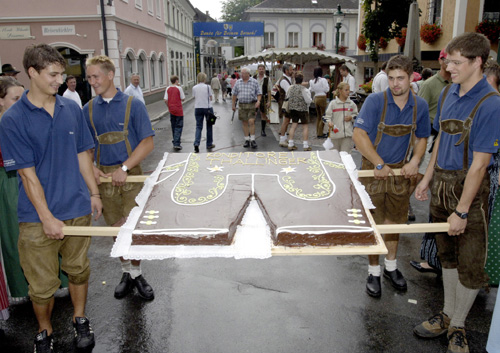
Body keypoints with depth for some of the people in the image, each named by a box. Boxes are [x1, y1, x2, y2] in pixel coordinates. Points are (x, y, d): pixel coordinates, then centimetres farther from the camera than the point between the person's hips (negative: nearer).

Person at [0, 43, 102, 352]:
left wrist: (94, 193, 12)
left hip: (78, 209, 4)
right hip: (38, 217, -3)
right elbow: (28, 174, -12)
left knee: (78, 270, 17)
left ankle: (80, 320, 40)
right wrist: (48, 218, -14)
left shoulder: (72, 109, 4)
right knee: (43, 285, 9)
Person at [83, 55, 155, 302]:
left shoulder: (133, 105, -3)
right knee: (116, 228, 10)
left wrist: (124, 168, -15)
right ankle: (127, 272, 28)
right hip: (104, 177, 3)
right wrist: (92, 169, -6)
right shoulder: (88, 109, 8)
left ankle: (136, 273, 18)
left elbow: (147, 143, -7)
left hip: (131, 175, -3)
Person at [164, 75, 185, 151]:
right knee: (178, 127, -2)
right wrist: (180, 87, 1)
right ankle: (176, 144, -11)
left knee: (173, 127, 16)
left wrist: (169, 107, 15)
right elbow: (183, 99, -3)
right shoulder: (179, 88, -9)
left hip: (171, 110, 5)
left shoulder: (168, 89, 3)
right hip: (178, 110, -5)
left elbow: (166, 100, 0)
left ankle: (175, 142, 26)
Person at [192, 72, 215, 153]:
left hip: (198, 108, 2)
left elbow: (195, 98, 7)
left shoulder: (194, 88, 0)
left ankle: (196, 143, -14)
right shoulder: (208, 87, -8)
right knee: (209, 126, 12)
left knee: (198, 126, 5)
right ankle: (209, 144, 20)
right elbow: (211, 98, -2)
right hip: (207, 108, -2)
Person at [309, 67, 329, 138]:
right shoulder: (323, 80, -10)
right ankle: (320, 133, -4)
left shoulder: (312, 81, 7)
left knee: (318, 116, 16)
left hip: (316, 98, 7)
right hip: (322, 97, -7)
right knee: (323, 116, -1)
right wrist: (328, 85, 8)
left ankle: (318, 132, 19)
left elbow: (311, 90, 11)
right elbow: (326, 89, -9)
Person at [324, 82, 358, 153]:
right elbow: (327, 116, -2)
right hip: (335, 133, -1)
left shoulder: (351, 104, 5)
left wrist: (351, 117, -4)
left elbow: (356, 115, 17)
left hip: (347, 134, 1)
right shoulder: (333, 103, -2)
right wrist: (329, 122, -22)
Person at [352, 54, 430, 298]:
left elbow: (421, 138, 13)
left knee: (394, 220, 15)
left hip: (401, 171, 4)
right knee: (373, 223, 4)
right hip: (374, 171, -4)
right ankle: (373, 272, 20)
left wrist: (415, 161, -5)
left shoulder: (420, 106, 0)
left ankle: (391, 266, 35)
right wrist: (379, 164, -20)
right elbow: (359, 135, -18)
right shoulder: (375, 101, -14)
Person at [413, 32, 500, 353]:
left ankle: (458, 326, 25)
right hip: (441, 184, 7)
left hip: (469, 189, -6)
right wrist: (427, 178, 15)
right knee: (448, 255, 18)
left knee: (470, 264, 6)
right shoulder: (448, 93, 5)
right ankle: (447, 314, 36)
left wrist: (461, 212, -18)